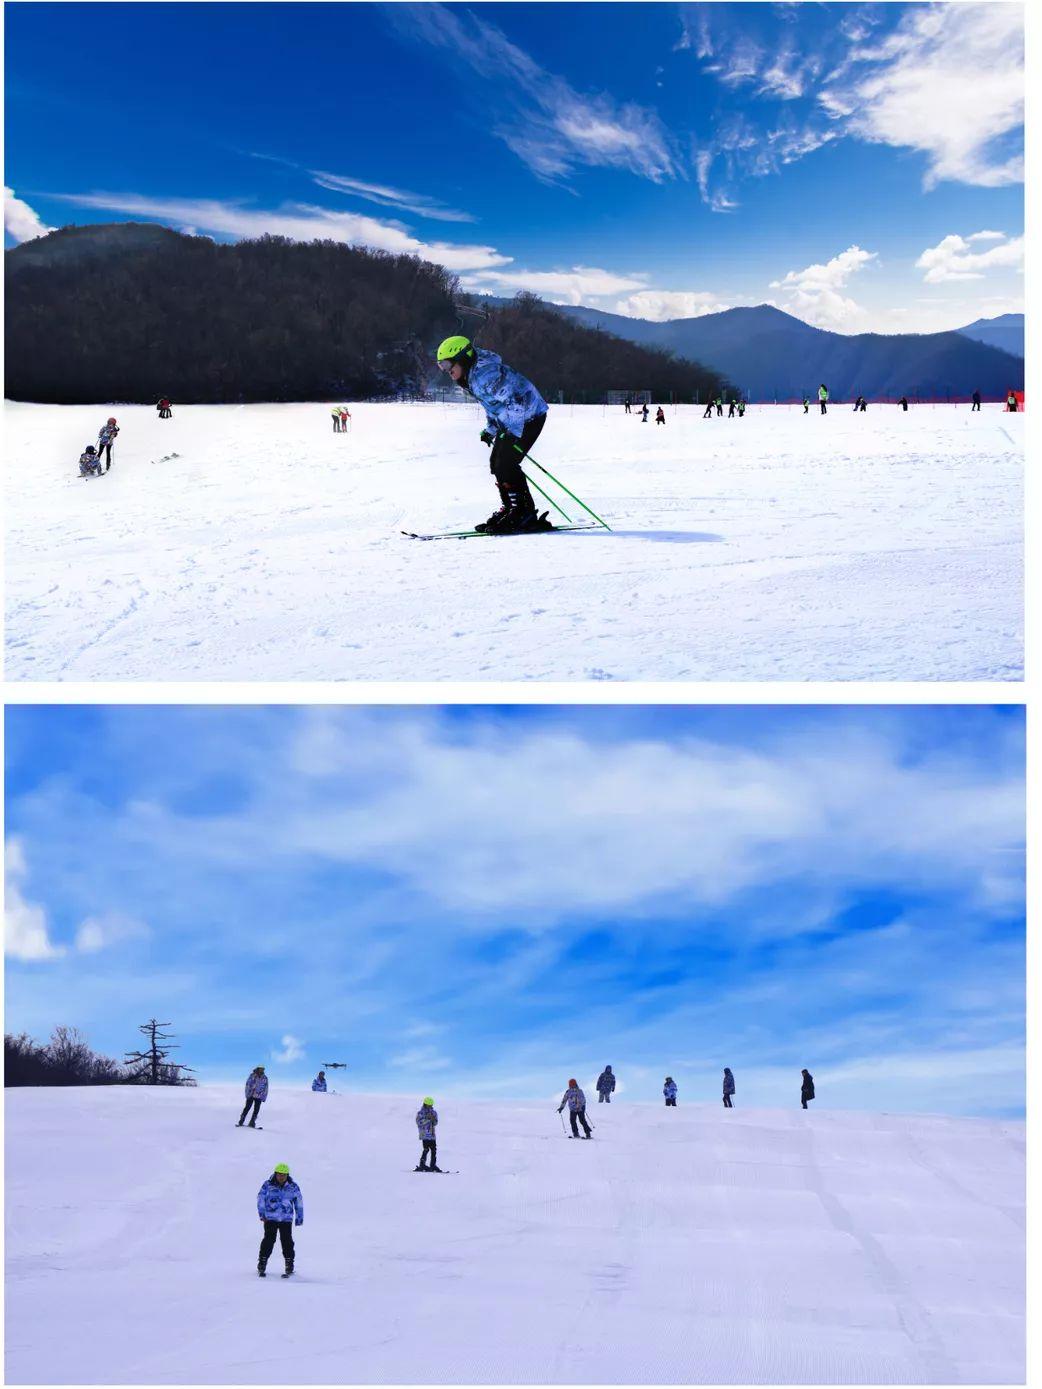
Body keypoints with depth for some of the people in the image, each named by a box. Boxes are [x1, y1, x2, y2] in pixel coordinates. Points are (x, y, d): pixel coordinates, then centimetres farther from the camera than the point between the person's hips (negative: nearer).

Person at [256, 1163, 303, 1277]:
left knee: (287, 1241, -3)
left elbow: (299, 1202, 10)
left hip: (286, 1219, 1)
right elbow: (261, 1199, 1)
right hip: (270, 1218, -1)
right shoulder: (268, 1185, -3)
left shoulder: (293, 1187, 2)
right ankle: (261, 1265, 5)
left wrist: (299, 1216, 11)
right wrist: (262, 1213, -6)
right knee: (268, 1240, -5)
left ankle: (289, 1265, 7)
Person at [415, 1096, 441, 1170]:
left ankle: (433, 1166, 12)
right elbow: (419, 1122, -13)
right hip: (424, 1135, -6)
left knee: (434, 1150, 4)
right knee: (426, 1149, -13)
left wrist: (433, 1120, -10)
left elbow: (435, 1123, 13)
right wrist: (427, 1119, -20)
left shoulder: (434, 1112, 13)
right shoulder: (420, 1113, -2)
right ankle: (422, 1165, -8)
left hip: (432, 1134, 6)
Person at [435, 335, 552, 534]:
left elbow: (515, 400, -30)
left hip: (529, 416, -11)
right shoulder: (471, 377, 8)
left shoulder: (484, 375, -25)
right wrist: (490, 430, 15)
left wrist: (512, 433, -27)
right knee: (496, 464, 8)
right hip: (510, 422, 11)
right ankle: (510, 509, 14)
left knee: (506, 464, -16)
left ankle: (525, 514, -11)